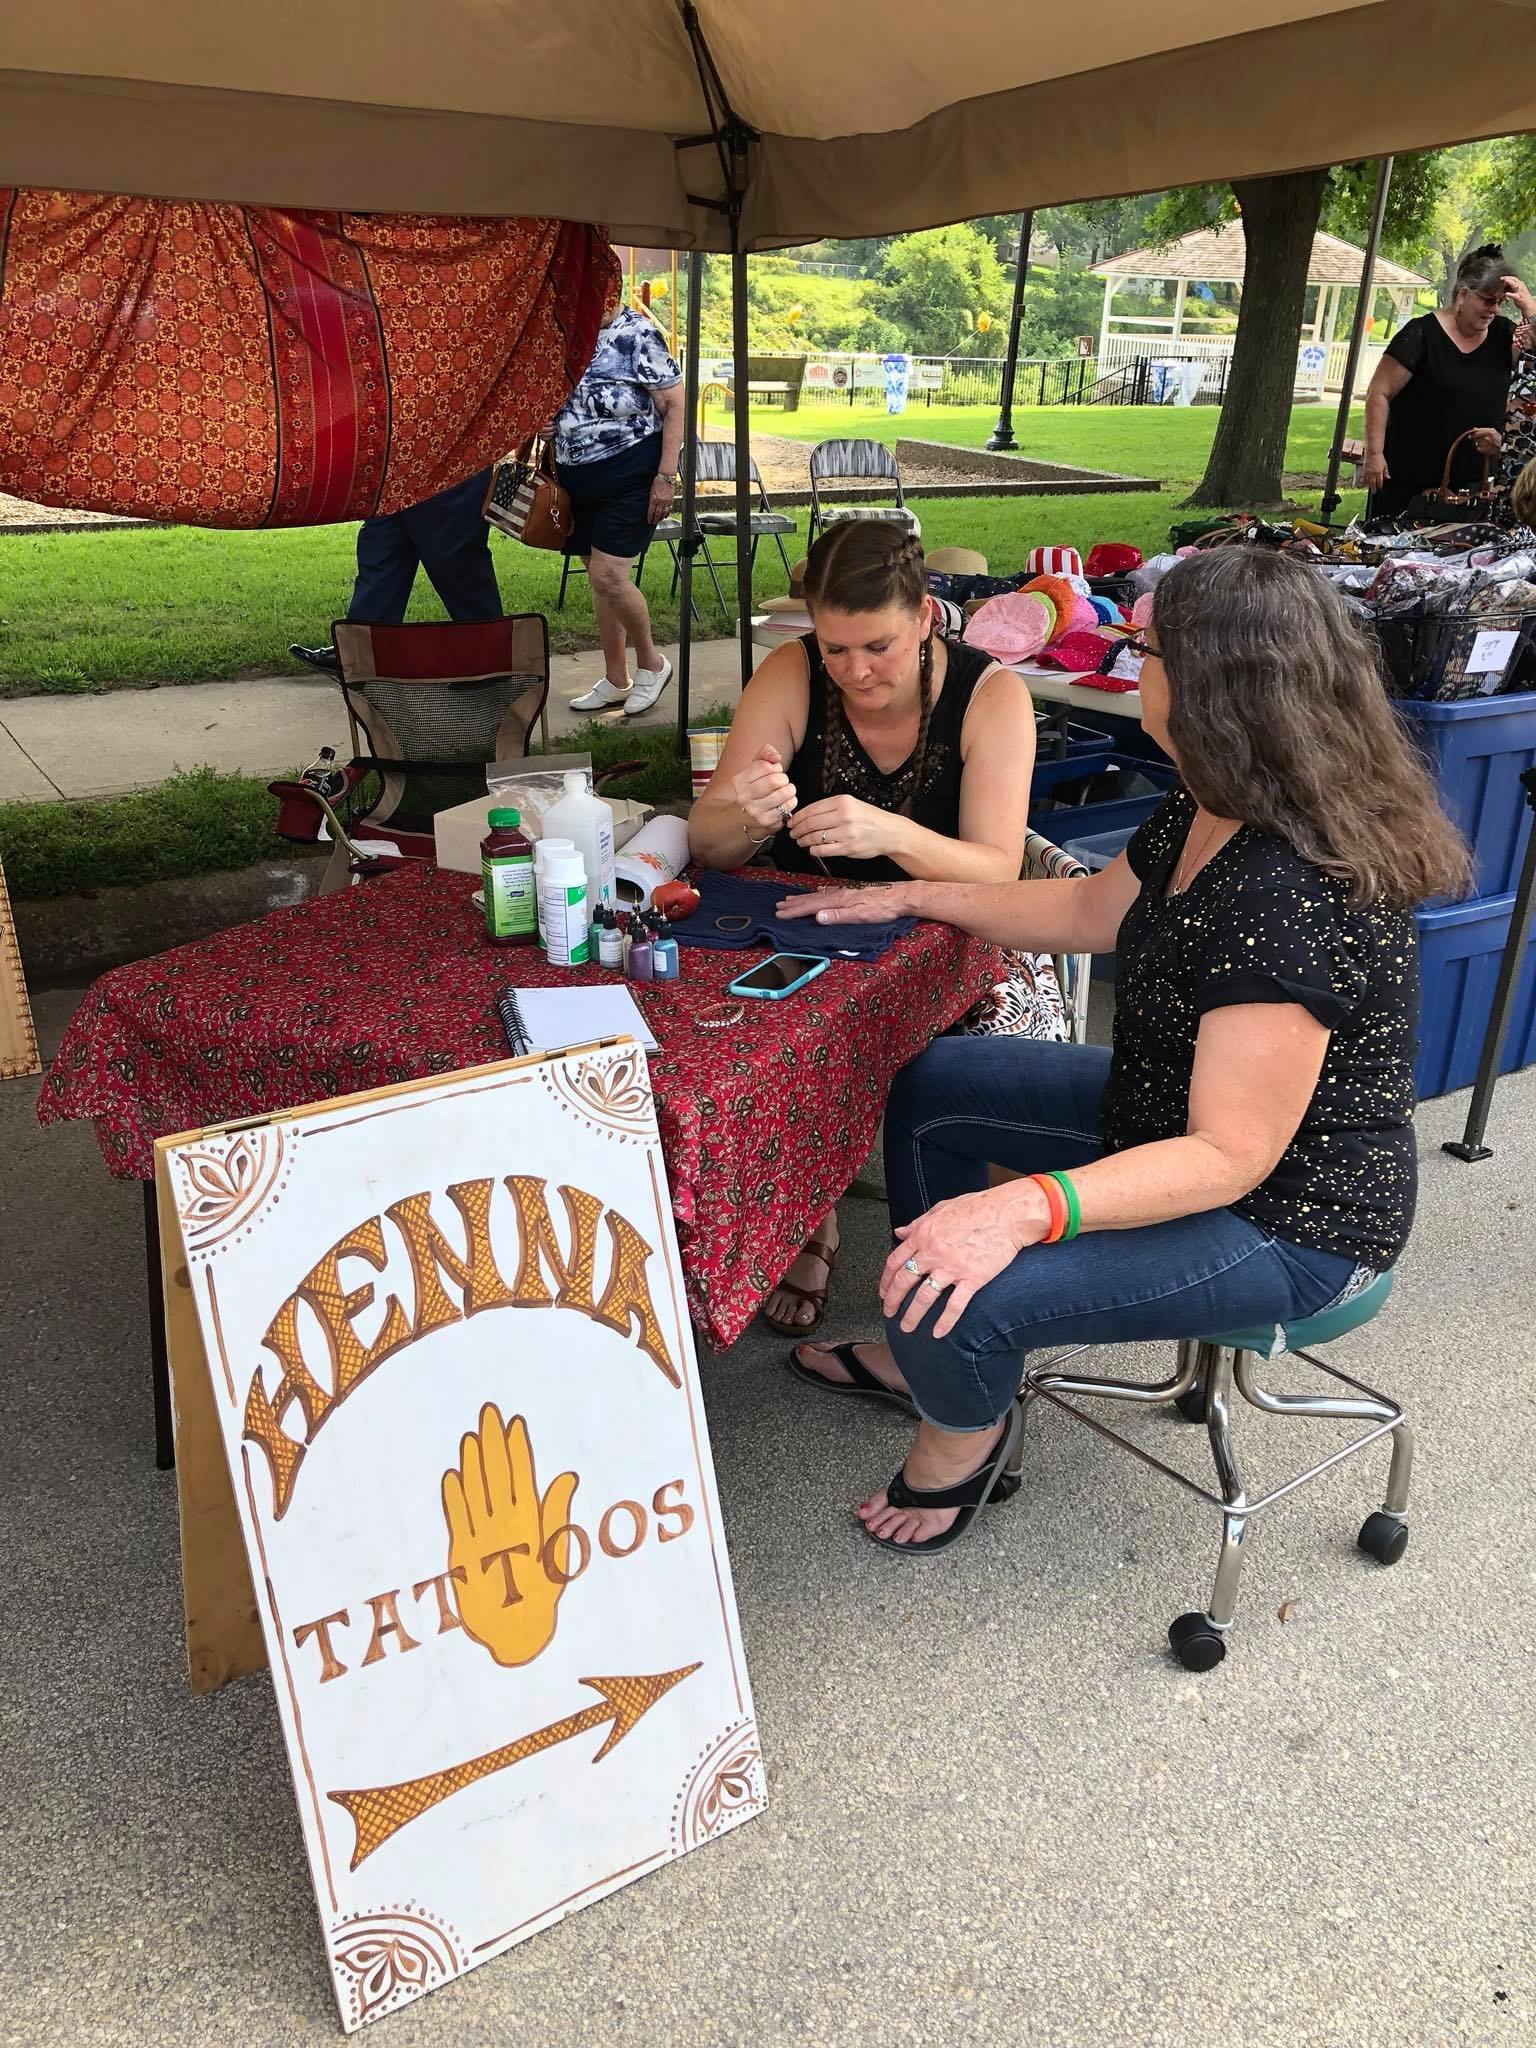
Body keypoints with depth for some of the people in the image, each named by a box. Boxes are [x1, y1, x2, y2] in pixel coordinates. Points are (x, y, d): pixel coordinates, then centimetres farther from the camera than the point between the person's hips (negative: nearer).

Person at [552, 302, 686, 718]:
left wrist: (666, 476, -17)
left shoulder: (635, 332, -12)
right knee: (600, 578, 11)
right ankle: (616, 680, 22)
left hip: (630, 477, -7)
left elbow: (675, 404, -12)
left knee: (607, 573, -15)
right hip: (577, 478, 7)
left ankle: (651, 663, 8)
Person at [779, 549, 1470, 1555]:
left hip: (1283, 1221, -10)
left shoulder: (1289, 900, -35)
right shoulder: (1204, 814, -4)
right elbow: (1095, 911, 14)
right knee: (931, 1088, 16)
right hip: (1166, 1109, 10)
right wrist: (911, 897, 12)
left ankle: (968, 1433, 13)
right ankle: (924, 1350, 31)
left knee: (961, 1298, -25)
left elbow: (1230, 1154, -32)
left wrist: (1026, 1209, -42)